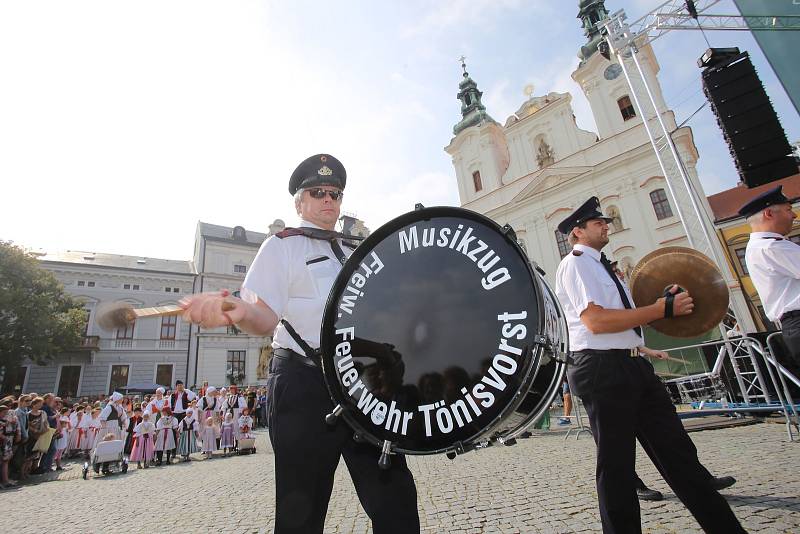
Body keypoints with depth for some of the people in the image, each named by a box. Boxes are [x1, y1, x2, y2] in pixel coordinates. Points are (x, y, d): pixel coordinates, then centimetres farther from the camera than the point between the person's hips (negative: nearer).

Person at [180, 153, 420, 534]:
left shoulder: (352, 255, 22)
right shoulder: (283, 246, 4)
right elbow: (266, 318, -10)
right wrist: (237, 312, -31)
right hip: (304, 386, -5)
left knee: (395, 500, 6)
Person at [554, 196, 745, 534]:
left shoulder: (601, 265, 20)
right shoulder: (575, 264, -9)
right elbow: (596, 321, -22)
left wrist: (662, 302, 9)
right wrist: (663, 309, -15)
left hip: (633, 366, 9)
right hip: (602, 369, -9)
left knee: (676, 451, 15)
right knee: (616, 464, 4)